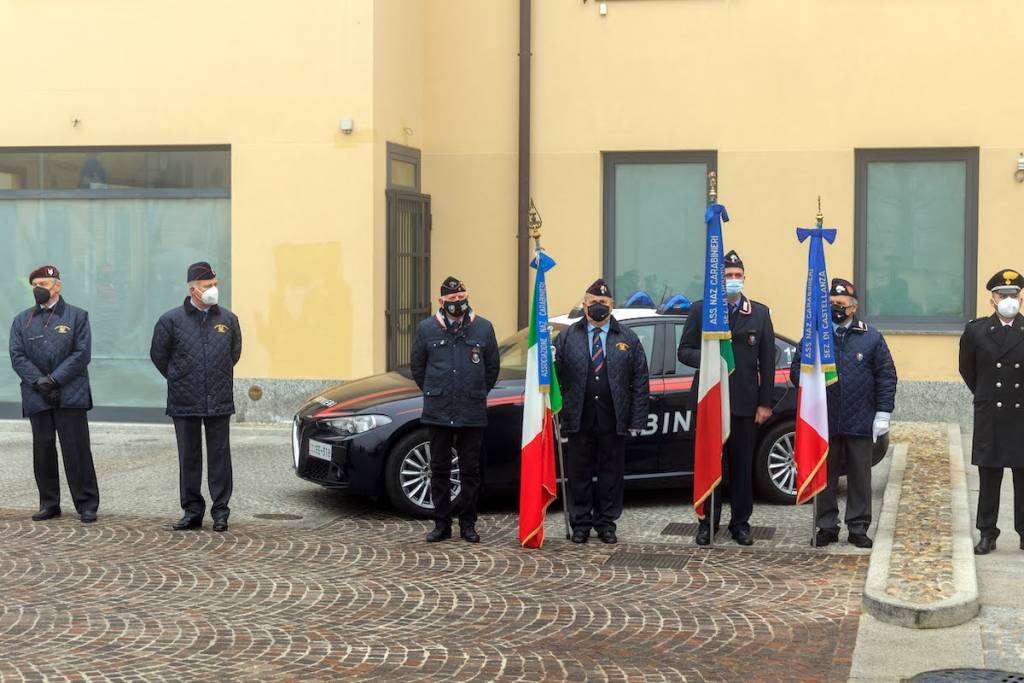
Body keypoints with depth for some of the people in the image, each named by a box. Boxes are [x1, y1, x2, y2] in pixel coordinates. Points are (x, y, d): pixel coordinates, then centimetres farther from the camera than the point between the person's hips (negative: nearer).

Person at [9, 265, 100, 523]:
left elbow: (82, 354, -5)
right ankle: (49, 504, 15)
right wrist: (38, 382, -11)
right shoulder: (22, 321, 13)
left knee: (77, 450, -4)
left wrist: (54, 379, -13)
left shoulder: (77, 316, 4)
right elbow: (17, 357, 4)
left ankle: (87, 505, 1)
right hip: (37, 398, 3)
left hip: (70, 396, -3)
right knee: (43, 451, 6)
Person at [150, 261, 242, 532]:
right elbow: (158, 355, 9)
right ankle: (192, 510, 15)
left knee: (219, 457, 3)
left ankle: (221, 512, 9)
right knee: (189, 458, 7)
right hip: (185, 403, -1)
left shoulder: (228, 319, 5)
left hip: (219, 401, 1)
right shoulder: (172, 320, -3)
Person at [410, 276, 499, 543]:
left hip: (473, 413, 0)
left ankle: (467, 523, 14)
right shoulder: (427, 328, 2)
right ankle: (441, 523, 13)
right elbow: (417, 366, 13)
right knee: (439, 469, 5)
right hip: (438, 412, 0)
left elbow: (492, 366, 13)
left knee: (470, 470, 5)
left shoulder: (483, 328, 3)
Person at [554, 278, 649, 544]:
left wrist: (637, 420, -2)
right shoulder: (567, 337, 6)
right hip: (579, 420, 0)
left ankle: (606, 523, 18)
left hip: (613, 421, 0)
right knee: (579, 473, 6)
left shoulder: (628, 339, 7)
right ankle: (580, 523, 17)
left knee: (611, 473, 6)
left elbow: (640, 383, 4)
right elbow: (554, 374, 0)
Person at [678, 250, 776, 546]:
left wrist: (765, 403, 1)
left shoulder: (760, 313, 8)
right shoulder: (700, 310, 6)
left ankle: (740, 523, 15)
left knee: (742, 466, 5)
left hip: (745, 402, 1)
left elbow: (767, 361, 6)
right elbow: (684, 351, 4)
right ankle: (708, 522, 14)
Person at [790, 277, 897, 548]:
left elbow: (886, 376, 4)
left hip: (860, 422, 0)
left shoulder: (871, 337, 4)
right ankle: (827, 527, 17)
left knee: (860, 477, 5)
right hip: (824, 422, 1)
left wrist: (883, 413, -3)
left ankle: (858, 528, 15)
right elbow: (796, 369, 7)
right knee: (825, 477, 7)